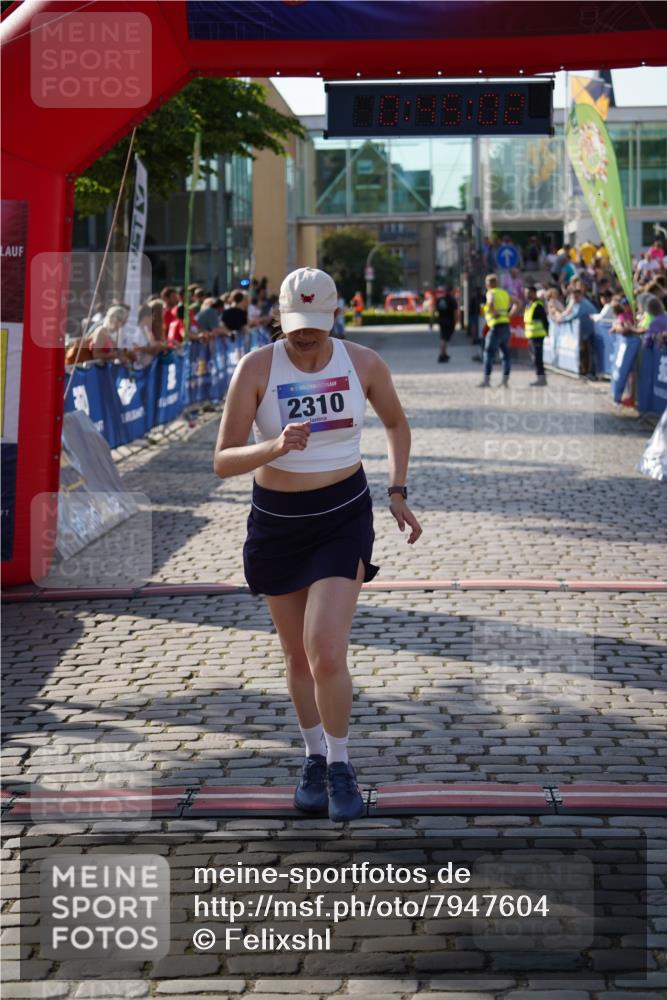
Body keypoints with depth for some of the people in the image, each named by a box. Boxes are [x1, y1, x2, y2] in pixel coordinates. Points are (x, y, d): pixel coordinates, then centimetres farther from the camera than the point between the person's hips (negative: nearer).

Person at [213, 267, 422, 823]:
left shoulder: (363, 364, -6)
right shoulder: (256, 368, -12)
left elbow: (397, 423, 15)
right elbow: (223, 462, -16)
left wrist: (398, 492, 8)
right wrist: (275, 447, -34)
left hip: (343, 517, -1)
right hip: (276, 521, 1)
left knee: (326, 652, -15)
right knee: (298, 657, 12)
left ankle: (340, 767, 6)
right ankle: (315, 758, 34)